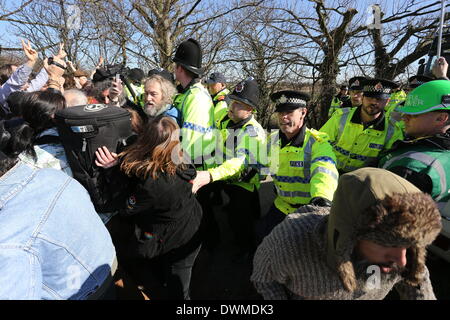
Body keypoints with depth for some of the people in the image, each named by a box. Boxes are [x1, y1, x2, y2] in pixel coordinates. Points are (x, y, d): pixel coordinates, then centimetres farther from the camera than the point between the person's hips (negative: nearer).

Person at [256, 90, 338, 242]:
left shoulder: (317, 142, -17)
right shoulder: (272, 140, 2)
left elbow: (324, 172, -35)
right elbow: (262, 167, 13)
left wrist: (321, 196, -54)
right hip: (283, 207, 5)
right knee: (261, 235, 3)